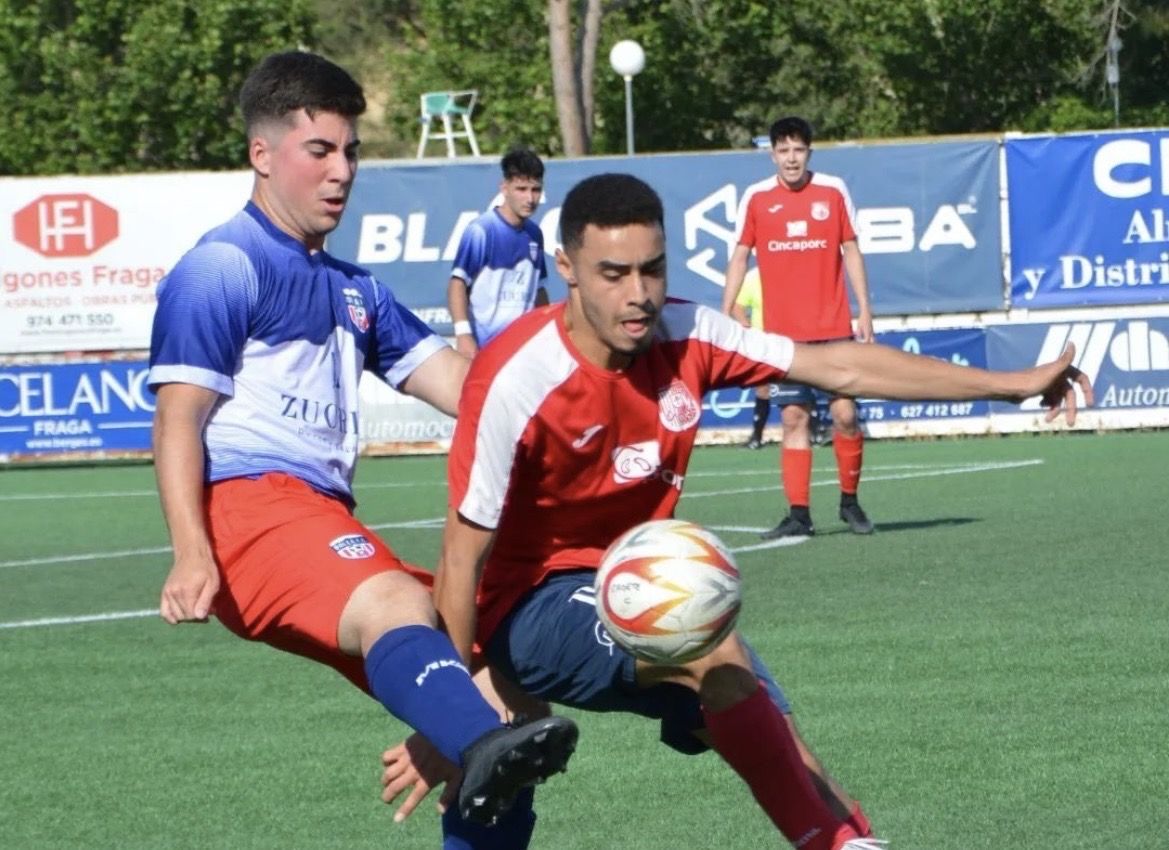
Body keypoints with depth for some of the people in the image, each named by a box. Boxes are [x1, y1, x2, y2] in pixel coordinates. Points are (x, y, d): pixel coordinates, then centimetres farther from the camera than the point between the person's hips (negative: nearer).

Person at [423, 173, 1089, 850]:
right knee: (710, 645, -29)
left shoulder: (684, 336, -8)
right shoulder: (517, 380, -25)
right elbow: (463, 557, -21)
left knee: (778, 741, -1)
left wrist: (1010, 384, -4)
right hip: (532, 609, -7)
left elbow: (838, 368, -2)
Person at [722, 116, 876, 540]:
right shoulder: (756, 198, 4)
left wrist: (864, 310, 2)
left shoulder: (833, 191, 2)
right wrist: (725, 316, 3)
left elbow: (851, 251, 7)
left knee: (845, 413, -5)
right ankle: (798, 514, 2)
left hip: (834, 327, -1)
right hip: (783, 332, 1)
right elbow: (740, 258, 9)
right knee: (794, 418, -1)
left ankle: (850, 501, 13)